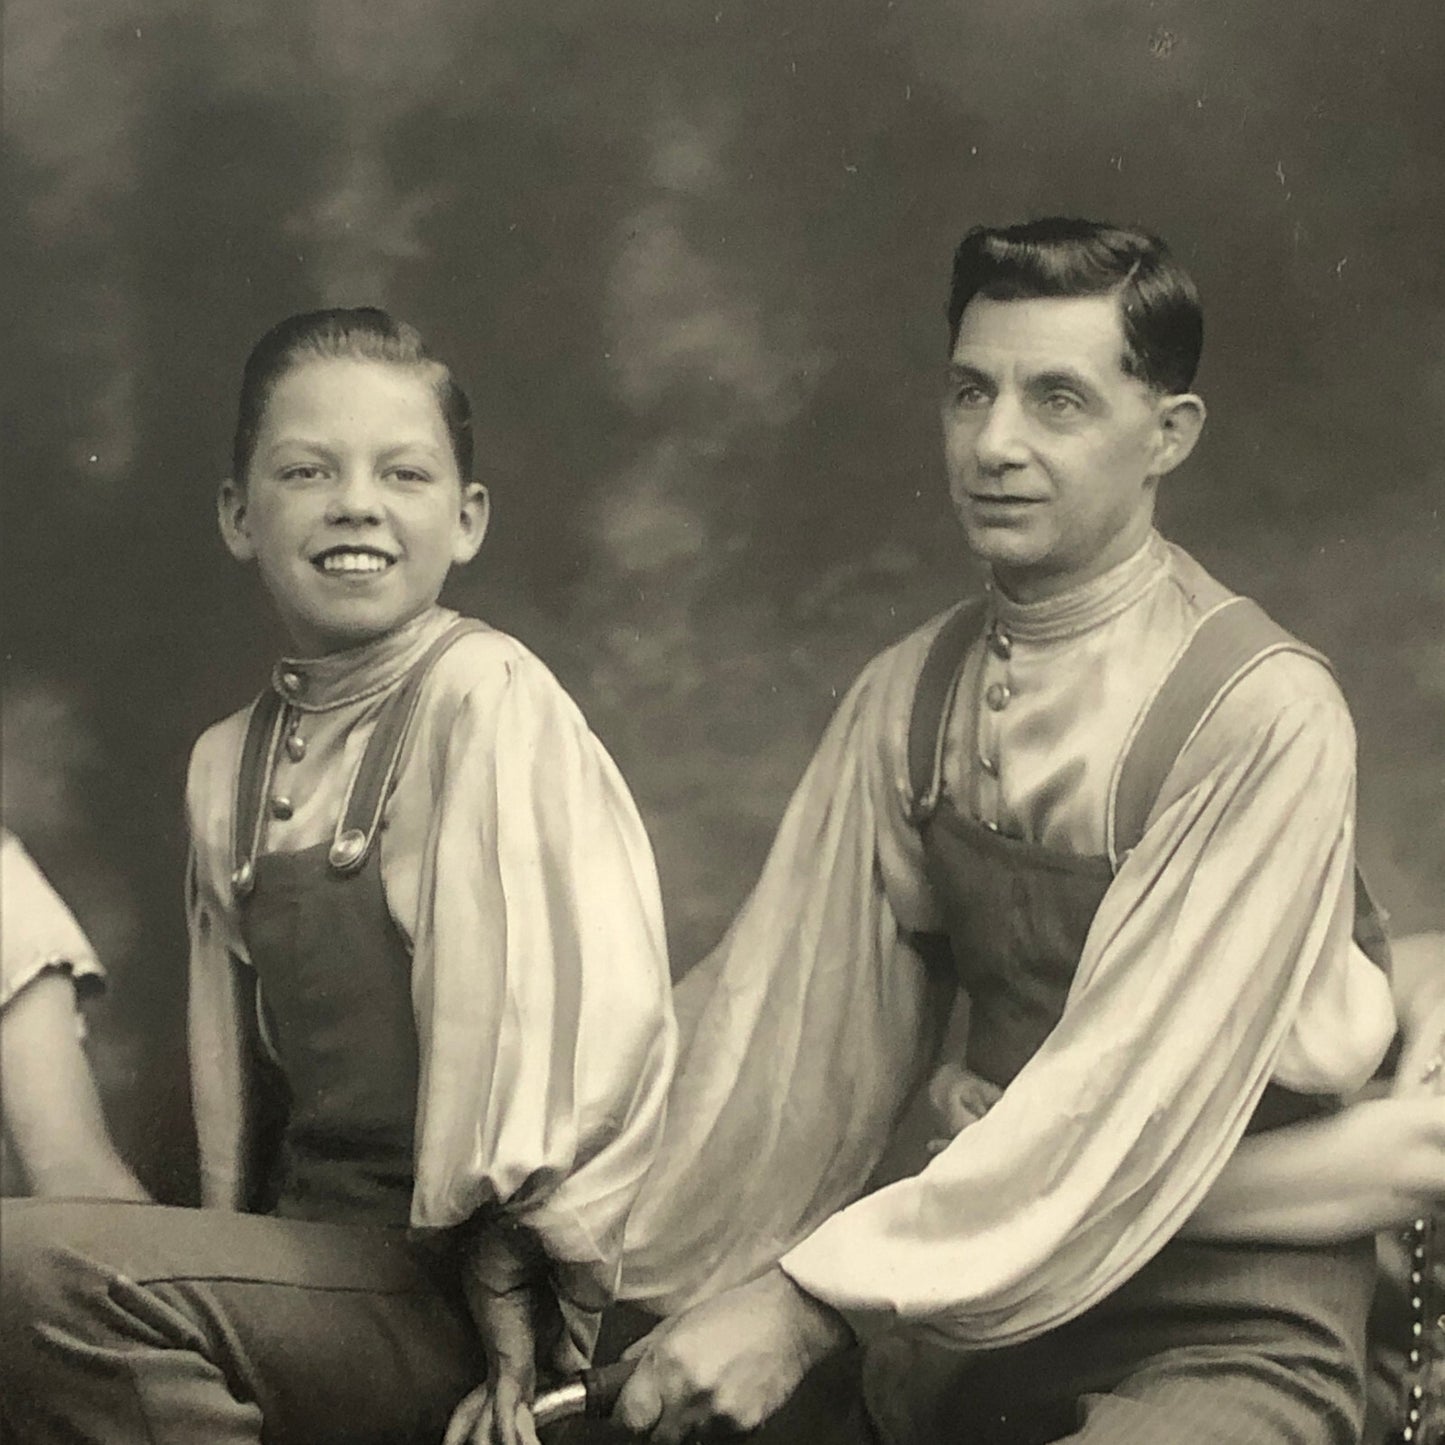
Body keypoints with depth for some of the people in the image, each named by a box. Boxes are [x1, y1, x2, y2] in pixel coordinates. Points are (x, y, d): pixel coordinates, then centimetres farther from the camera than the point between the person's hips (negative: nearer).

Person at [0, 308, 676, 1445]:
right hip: (316, 1266, 6)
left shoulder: (489, 698, -12)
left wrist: (507, 1317, -13)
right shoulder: (226, 768, 11)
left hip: (463, 1298, -6)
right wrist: (233, 1264, 7)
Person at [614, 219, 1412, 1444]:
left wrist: (810, 1303, -22)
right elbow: (789, 1034, 0)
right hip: (972, 1316, 6)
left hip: (1225, 1333, -5)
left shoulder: (1261, 715, -15)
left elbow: (1136, 1085, -20)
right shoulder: (906, 701, 2)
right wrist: (636, 1297, -8)